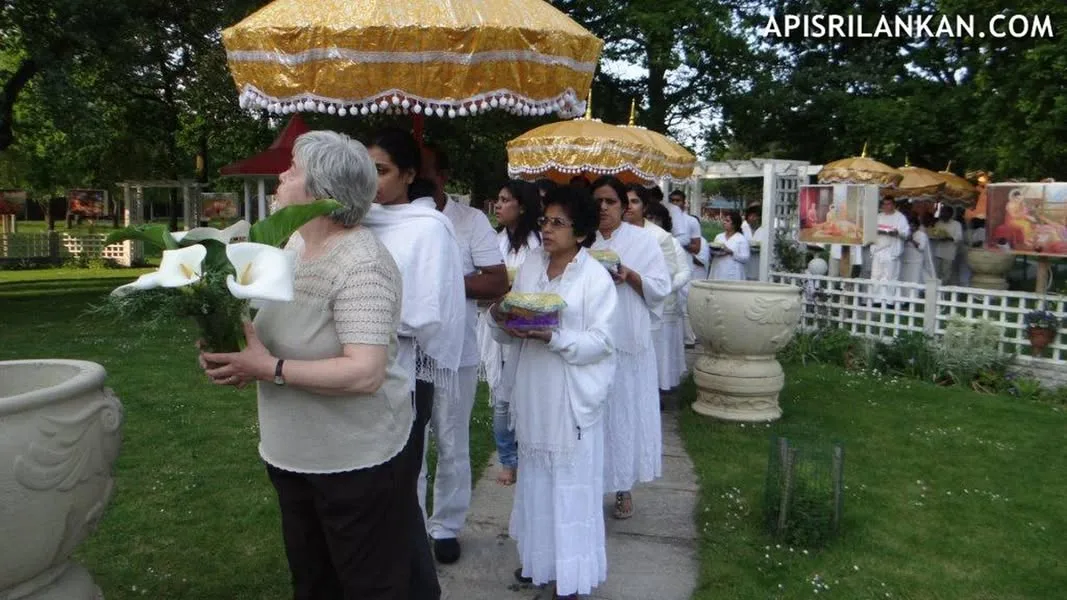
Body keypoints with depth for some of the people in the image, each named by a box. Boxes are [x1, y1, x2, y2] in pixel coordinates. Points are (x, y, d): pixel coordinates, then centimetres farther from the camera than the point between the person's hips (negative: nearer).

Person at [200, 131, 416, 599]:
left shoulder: (361, 265, -25)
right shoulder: (294, 243, 2)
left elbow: (365, 373, -33)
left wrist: (270, 369, -28)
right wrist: (232, 342, -6)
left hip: (356, 460, -9)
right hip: (294, 455, 9)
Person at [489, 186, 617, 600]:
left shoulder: (596, 278, -7)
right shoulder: (530, 265, 6)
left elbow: (601, 341, -12)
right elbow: (506, 334, 9)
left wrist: (554, 337, -25)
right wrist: (501, 319, -13)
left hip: (571, 396, -5)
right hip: (532, 391, 5)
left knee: (571, 481, 3)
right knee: (534, 476, 15)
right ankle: (539, 558, 32)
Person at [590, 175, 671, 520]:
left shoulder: (642, 240, 4)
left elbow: (661, 288, 0)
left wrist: (630, 277, -16)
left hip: (628, 342, 0)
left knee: (625, 410, 5)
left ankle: (624, 488, 19)